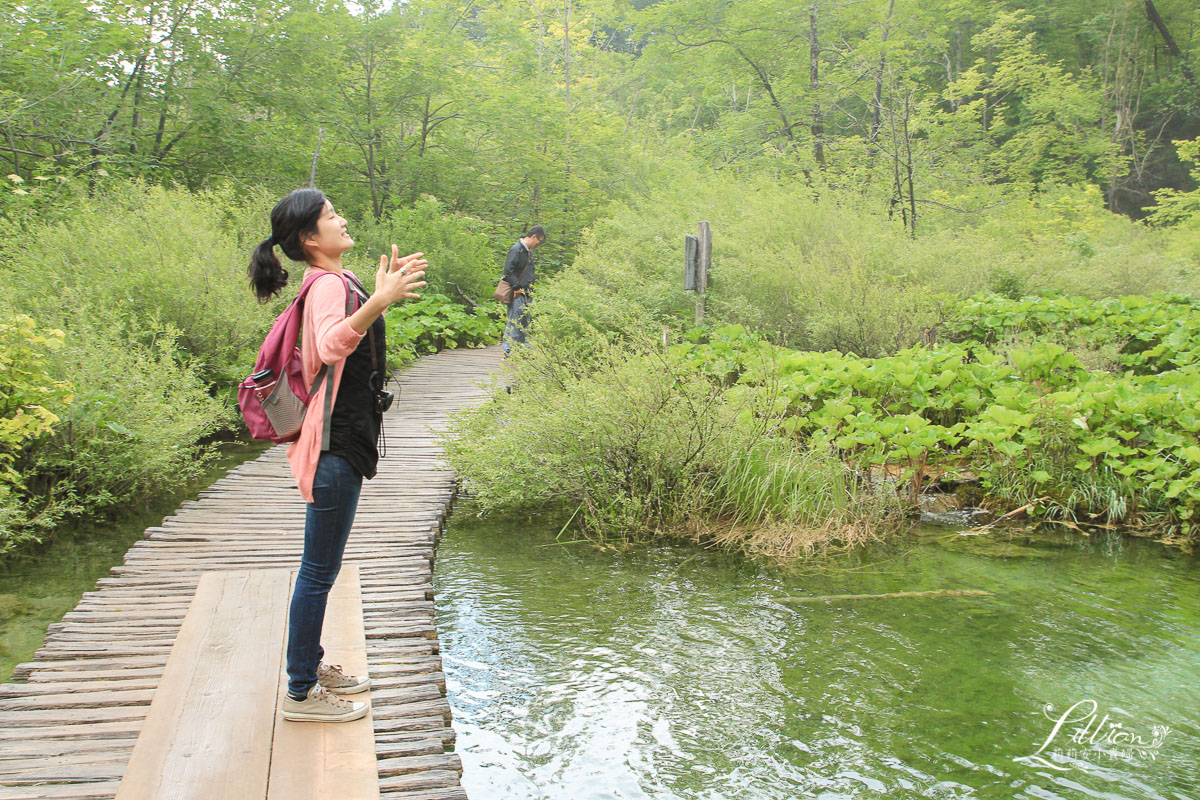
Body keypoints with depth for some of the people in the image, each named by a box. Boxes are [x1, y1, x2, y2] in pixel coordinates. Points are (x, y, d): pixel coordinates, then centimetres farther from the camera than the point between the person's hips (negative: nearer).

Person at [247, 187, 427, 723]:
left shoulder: (337, 281, 12)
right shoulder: (329, 285, -18)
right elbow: (330, 345, -41)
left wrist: (388, 291, 32)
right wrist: (379, 300, -53)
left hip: (341, 441, 10)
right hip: (335, 446, -10)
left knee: (321, 566, 20)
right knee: (320, 569, -1)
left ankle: (311, 664, 35)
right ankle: (301, 693, 11)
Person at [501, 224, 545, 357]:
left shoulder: (529, 252, 17)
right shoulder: (516, 249, -12)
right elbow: (508, 271, -20)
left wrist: (530, 288, 15)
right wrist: (516, 288, -18)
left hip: (526, 294, 9)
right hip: (517, 295, -9)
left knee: (524, 323, 12)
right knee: (514, 321, -7)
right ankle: (508, 350, -3)